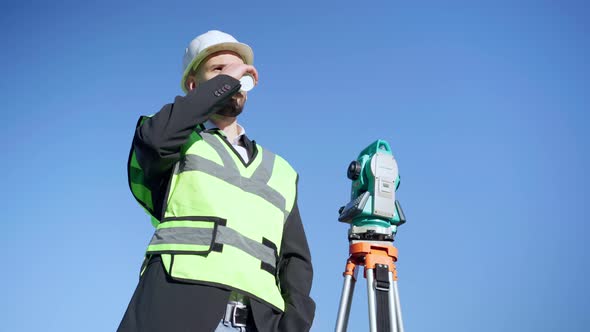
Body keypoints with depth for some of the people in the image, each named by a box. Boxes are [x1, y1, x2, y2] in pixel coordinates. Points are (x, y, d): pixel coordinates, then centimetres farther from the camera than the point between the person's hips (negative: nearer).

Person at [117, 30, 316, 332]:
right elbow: (154, 138, -8)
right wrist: (224, 81, 3)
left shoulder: (279, 170, 26)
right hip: (177, 306, -3)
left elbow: (295, 259, 20)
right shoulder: (179, 141, 18)